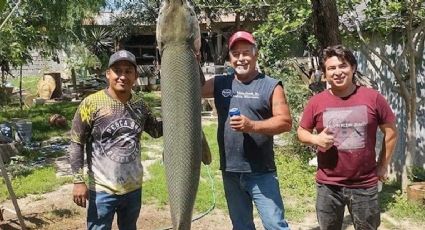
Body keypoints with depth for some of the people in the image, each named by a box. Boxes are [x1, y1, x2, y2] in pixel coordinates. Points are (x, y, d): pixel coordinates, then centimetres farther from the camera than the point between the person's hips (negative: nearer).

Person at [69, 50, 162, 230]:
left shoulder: (140, 106, 0)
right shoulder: (91, 103, -13)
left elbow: (157, 131, 15)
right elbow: (76, 143, -10)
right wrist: (78, 181, -14)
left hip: (134, 188, 5)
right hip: (102, 190, -4)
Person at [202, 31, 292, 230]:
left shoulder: (271, 86, -4)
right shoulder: (220, 83, 6)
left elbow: (285, 122, -10)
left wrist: (252, 125, -22)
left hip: (262, 173, -4)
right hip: (230, 172, 4)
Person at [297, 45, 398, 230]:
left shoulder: (373, 98, -6)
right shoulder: (316, 102, -4)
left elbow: (390, 131, 4)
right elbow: (302, 132, 7)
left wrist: (383, 165, 5)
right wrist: (316, 139, -14)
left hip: (365, 184, 0)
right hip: (328, 185, 1)